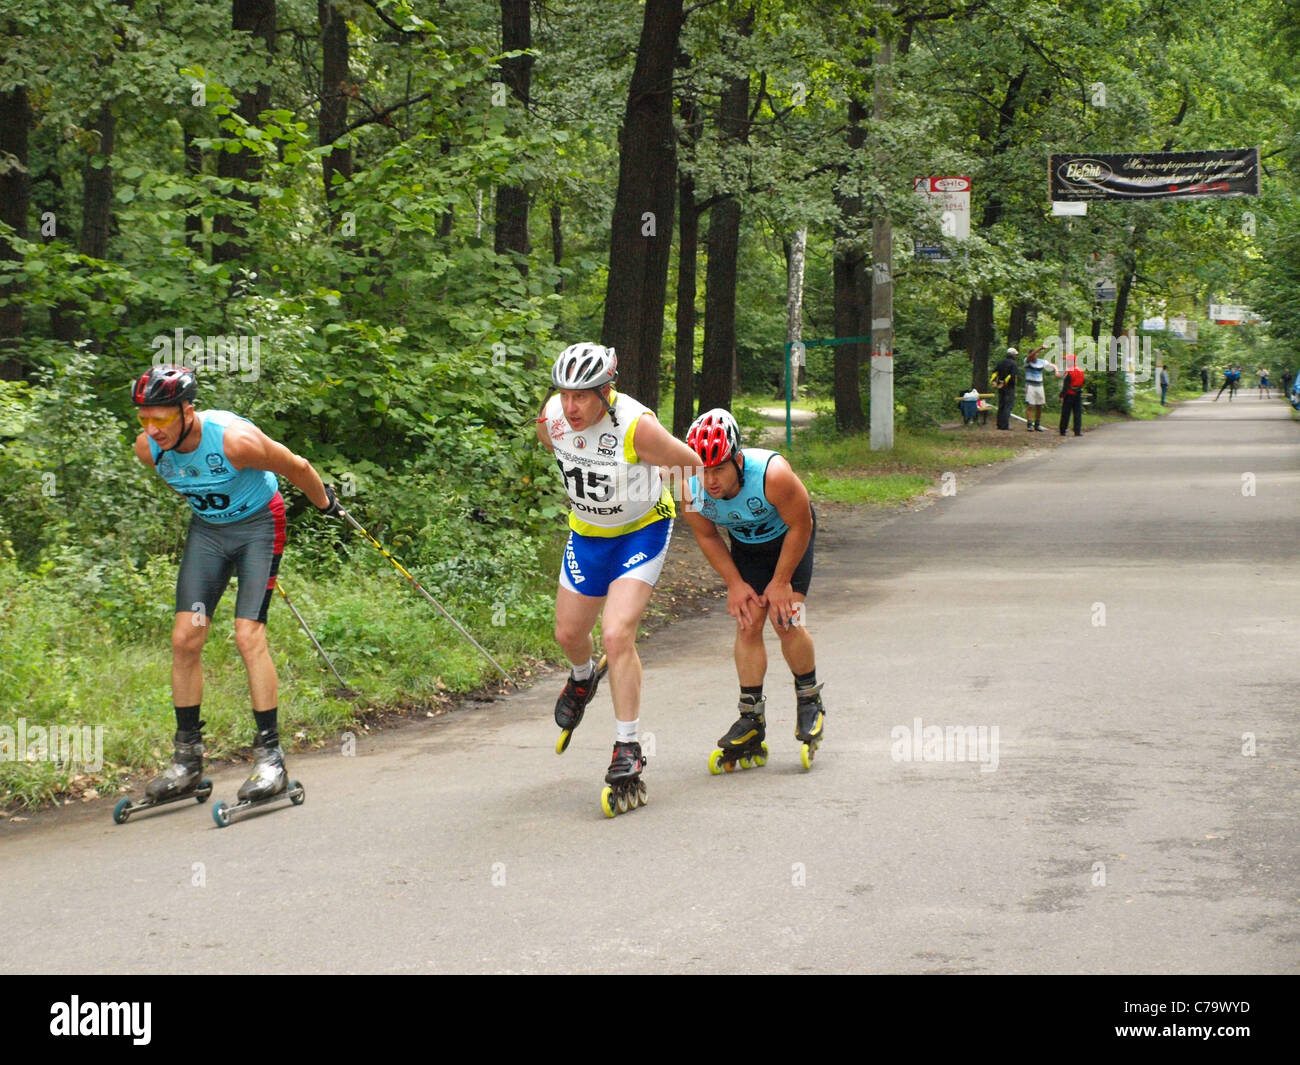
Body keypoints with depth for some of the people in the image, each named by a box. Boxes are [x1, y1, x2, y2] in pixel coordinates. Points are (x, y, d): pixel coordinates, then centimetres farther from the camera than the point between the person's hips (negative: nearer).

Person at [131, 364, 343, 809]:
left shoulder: (235, 440, -33)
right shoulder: (148, 448, -16)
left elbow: (297, 467, -15)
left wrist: (326, 505, 1)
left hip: (259, 525, -5)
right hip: (207, 529, 5)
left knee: (248, 635, -16)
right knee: (185, 638, -4)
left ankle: (271, 757, -8)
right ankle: (187, 759, 6)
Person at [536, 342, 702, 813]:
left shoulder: (636, 426, -32)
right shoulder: (551, 419, -17)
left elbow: (689, 462, -16)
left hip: (642, 531, -5)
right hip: (587, 531, 5)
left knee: (617, 634, -21)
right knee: (568, 633, 17)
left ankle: (628, 749, -12)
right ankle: (582, 679, 55)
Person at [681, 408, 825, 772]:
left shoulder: (772, 474, -40)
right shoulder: (691, 489, -28)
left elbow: (800, 526, -23)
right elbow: (707, 537, -7)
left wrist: (781, 581, -17)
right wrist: (734, 583, -9)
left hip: (789, 539, -3)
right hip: (745, 545, 3)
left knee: (785, 620, -14)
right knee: (747, 624, -5)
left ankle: (810, 702, 8)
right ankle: (751, 722, 0)